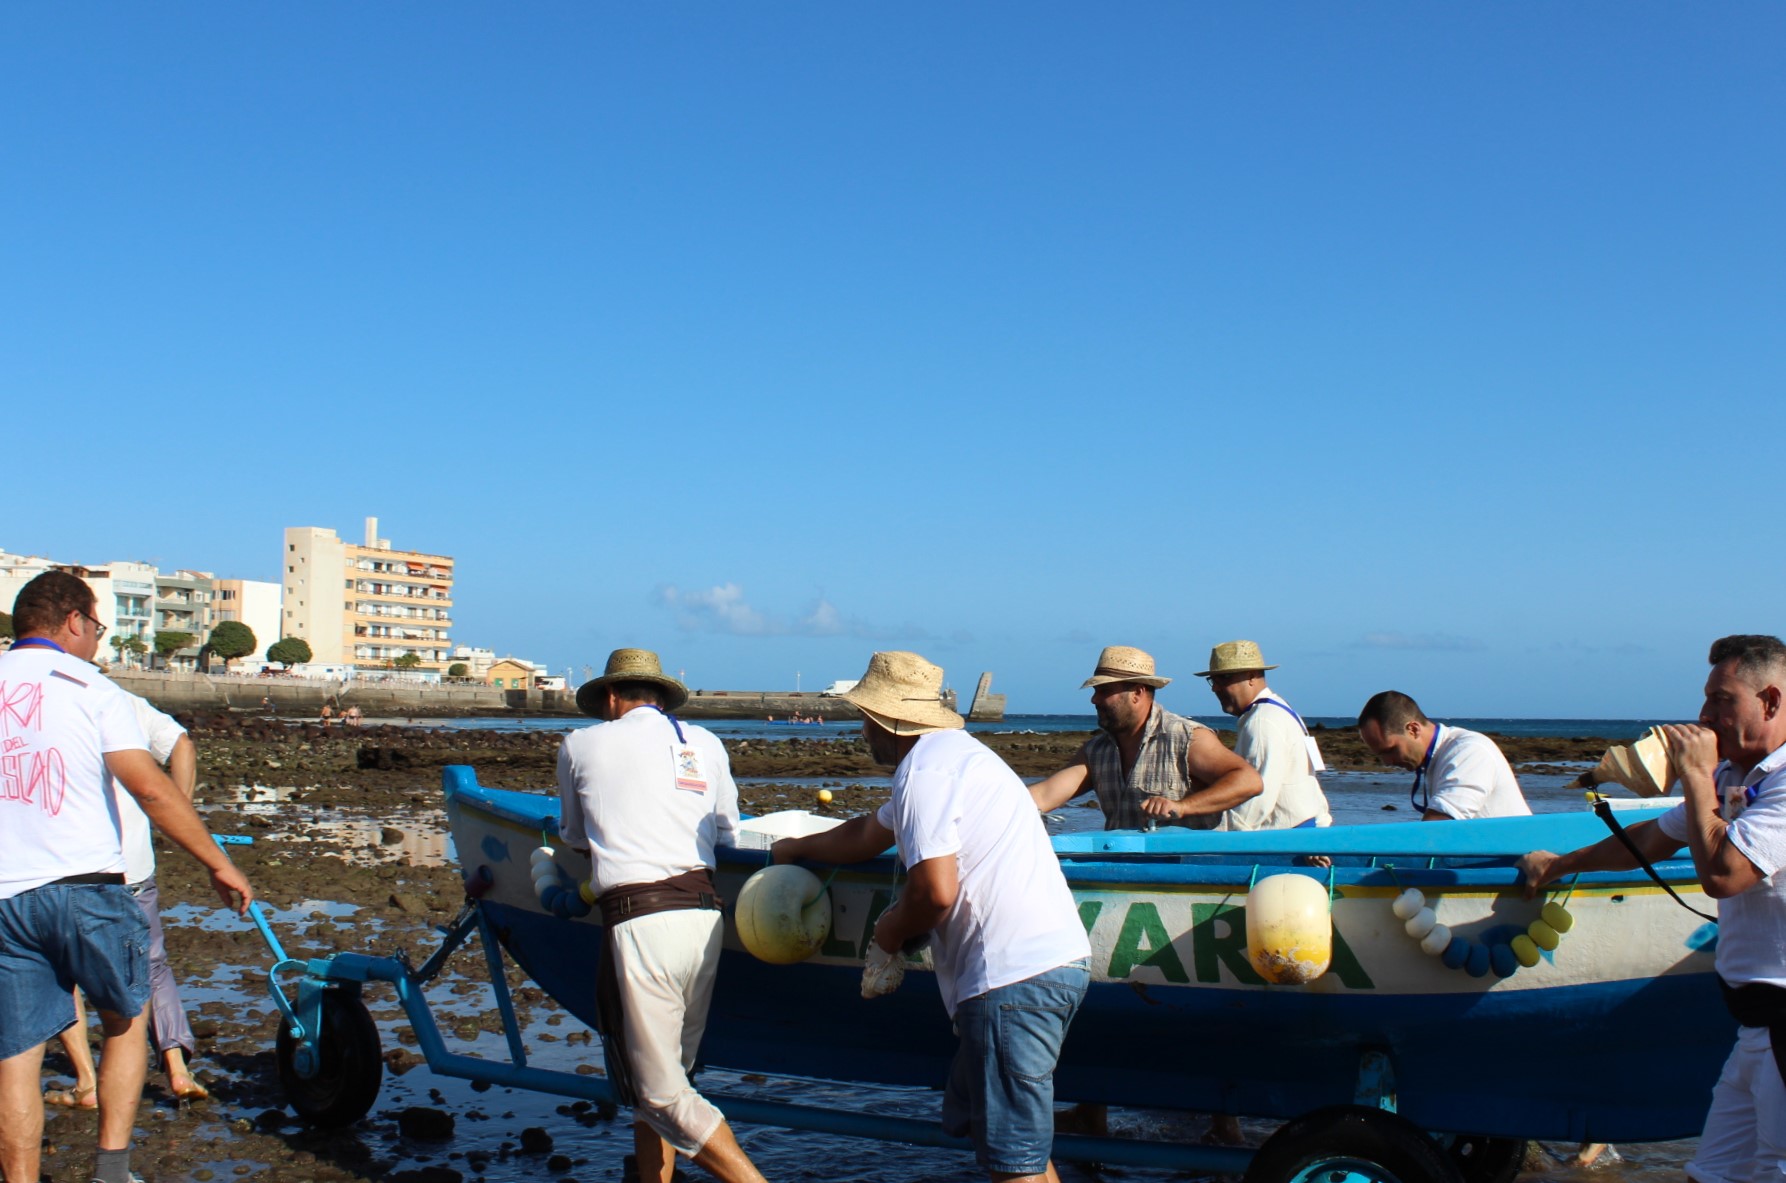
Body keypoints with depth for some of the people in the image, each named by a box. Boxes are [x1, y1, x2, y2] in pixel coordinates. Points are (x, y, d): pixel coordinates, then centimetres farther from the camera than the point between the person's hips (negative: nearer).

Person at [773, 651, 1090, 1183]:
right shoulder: (954, 751, 23)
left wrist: (888, 936, 1)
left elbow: (935, 890, -20)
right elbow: (868, 834, 37)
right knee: (972, 1118, 21)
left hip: (1016, 977, -11)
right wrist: (798, 848, 51)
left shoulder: (923, 769, -10)